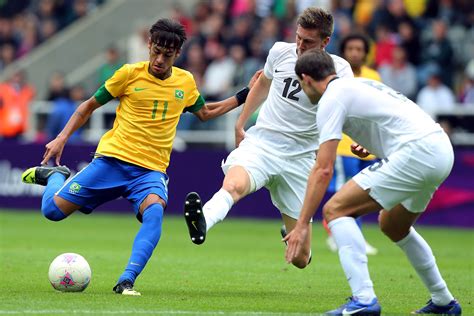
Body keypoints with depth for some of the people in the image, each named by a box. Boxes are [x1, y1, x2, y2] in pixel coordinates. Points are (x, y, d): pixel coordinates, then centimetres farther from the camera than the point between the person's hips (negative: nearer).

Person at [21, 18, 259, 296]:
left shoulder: (186, 82, 9)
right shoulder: (130, 74, -2)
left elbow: (205, 113, 29)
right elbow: (90, 106, 9)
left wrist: (243, 97, 20)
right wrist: (62, 138, 0)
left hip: (151, 169, 1)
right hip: (112, 159, -1)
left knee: (155, 211, -34)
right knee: (53, 210, -7)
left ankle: (126, 281, -39)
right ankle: (56, 175, 29)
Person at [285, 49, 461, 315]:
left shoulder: (332, 99, -2)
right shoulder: (362, 83, 25)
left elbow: (323, 170, -9)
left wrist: (303, 224, -8)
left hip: (416, 152, -9)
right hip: (442, 149, 9)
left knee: (335, 210, -7)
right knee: (393, 225, 30)